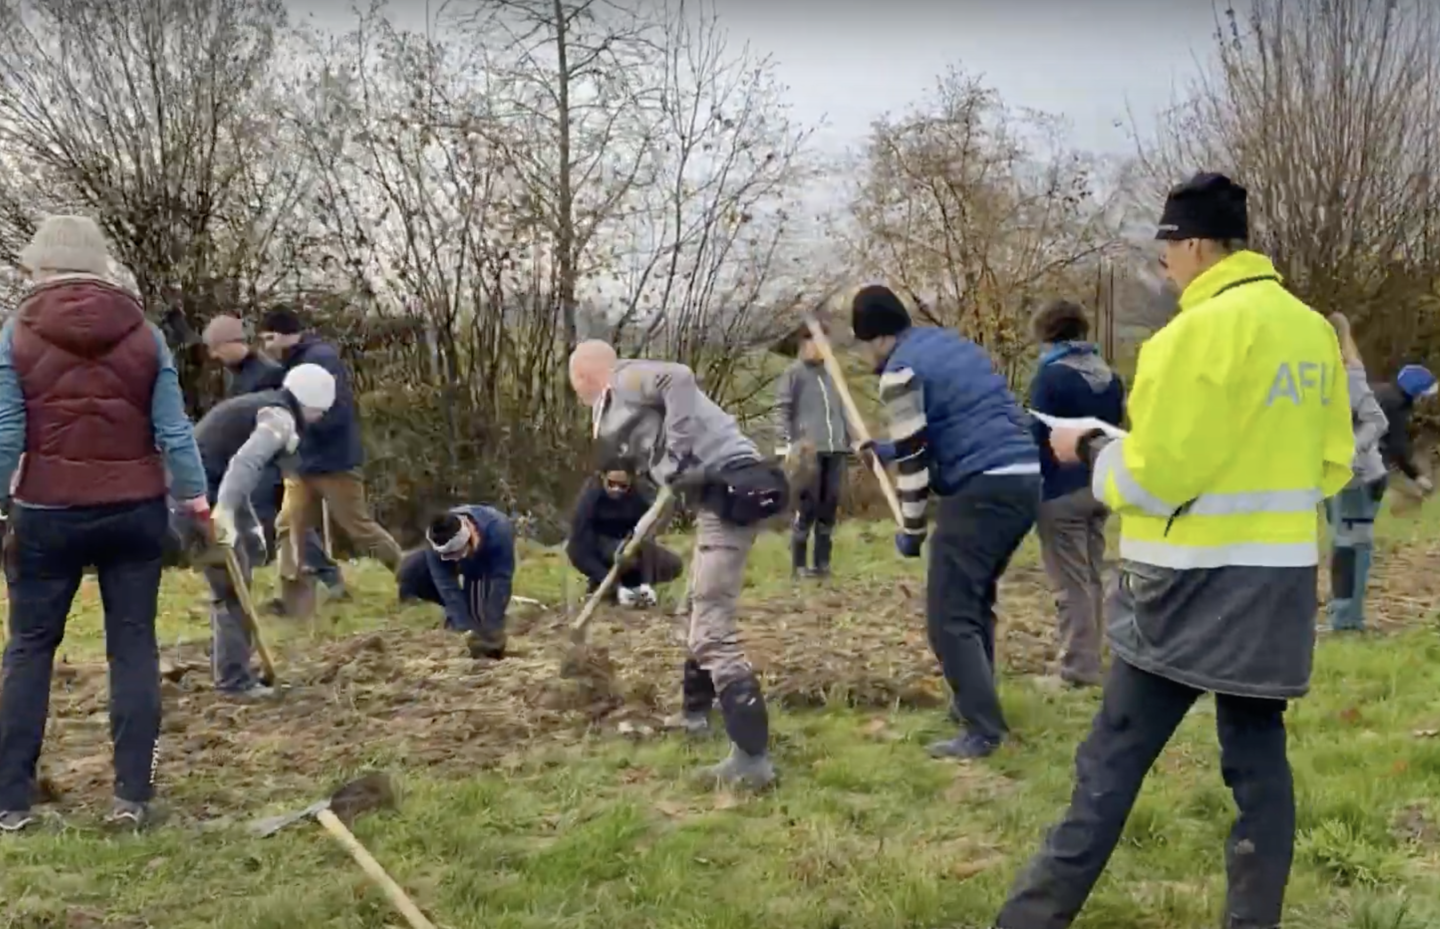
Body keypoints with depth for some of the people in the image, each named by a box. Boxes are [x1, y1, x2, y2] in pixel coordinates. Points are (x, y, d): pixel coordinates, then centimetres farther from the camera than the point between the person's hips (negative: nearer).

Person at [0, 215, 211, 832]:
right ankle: (132, 795, 5)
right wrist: (194, 497, 13)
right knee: (133, 645, 6)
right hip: (135, 510, 1)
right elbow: (173, 429, 2)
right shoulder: (143, 333, 2)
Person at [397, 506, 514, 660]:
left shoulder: (498, 530, -45)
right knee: (409, 574, -20)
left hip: (490, 562, -3)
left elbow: (501, 582, -41)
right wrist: (464, 628, -44)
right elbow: (448, 587, -37)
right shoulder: (436, 544, -38)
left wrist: (492, 629, -43)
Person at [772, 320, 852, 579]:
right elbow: (781, 410, -3)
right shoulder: (793, 373, 2)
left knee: (829, 508, 6)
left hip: (835, 450, 6)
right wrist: (788, 443, -14)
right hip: (808, 451, -6)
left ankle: (823, 562, 12)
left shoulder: (831, 374, 20)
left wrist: (852, 440, 13)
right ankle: (798, 564, 0)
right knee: (806, 509, -6)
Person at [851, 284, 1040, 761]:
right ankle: (975, 701, 33)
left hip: (982, 490, -9)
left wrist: (912, 531, 4)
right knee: (975, 599, 25)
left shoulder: (901, 371, -6)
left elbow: (913, 460, -8)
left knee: (949, 616, -2)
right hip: (1024, 480, 9)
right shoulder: (952, 344, 21)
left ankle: (983, 730, -5)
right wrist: (883, 450, 41)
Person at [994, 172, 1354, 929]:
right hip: (1281, 582, 7)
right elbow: (1331, 465, 14)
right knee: (1257, 754, 12)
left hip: (1196, 584, -7)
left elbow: (1153, 476, -15)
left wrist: (1089, 449, 2)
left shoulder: (1201, 331, -16)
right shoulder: (1314, 331, 7)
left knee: (1113, 758, 0)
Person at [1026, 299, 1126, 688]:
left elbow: (1037, 437, -13)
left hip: (1061, 492, -7)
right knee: (1092, 579, 15)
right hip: (1100, 488, 7)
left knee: (1072, 584, -3)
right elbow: (1114, 429, 15)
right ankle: (1088, 660, 22)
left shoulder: (1051, 375, -13)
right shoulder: (1110, 376, 9)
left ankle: (1079, 668, -2)